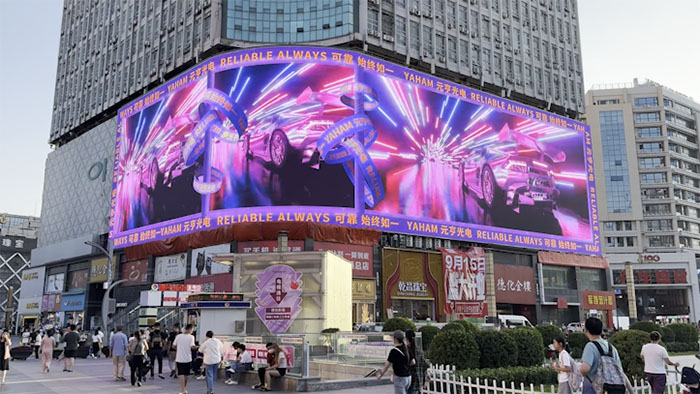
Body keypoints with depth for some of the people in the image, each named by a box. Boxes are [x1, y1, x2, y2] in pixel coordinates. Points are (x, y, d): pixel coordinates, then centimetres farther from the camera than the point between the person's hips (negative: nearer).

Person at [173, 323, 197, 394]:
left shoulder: (178, 336, -1)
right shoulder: (191, 337, -9)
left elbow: (173, 346, 0)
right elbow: (192, 347, -19)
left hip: (179, 358, 0)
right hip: (188, 358, 0)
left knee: (181, 375, 0)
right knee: (186, 375, 17)